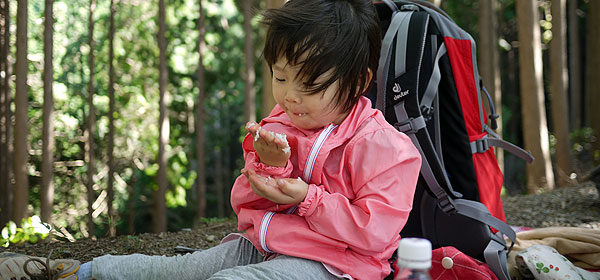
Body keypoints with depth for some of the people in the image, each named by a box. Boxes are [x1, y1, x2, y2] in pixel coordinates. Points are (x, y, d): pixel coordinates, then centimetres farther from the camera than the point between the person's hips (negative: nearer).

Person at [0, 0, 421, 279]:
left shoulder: (383, 146, -9)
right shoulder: (278, 128, 12)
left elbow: (375, 231, -16)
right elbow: (244, 203, 11)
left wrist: (307, 198, -19)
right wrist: (268, 166, -11)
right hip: (255, 245, 7)